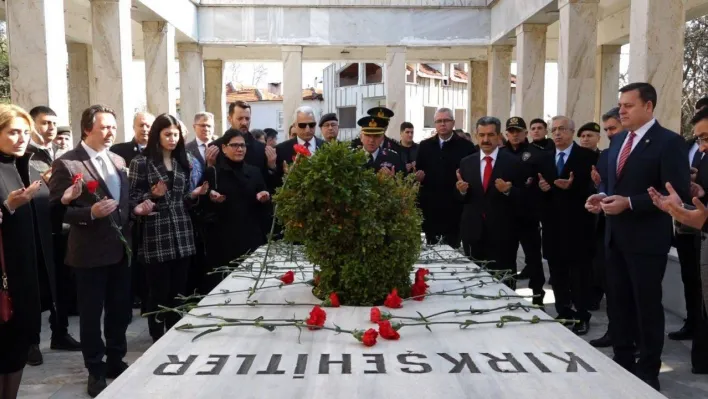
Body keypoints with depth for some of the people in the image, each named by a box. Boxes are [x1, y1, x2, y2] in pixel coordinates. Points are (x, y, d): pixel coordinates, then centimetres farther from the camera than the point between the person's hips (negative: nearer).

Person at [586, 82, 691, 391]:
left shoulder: (669, 142, -11)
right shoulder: (618, 141, 12)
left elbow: (677, 192, -17)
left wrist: (630, 203, -23)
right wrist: (601, 196, -2)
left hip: (646, 238, -7)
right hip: (615, 235, 7)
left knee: (647, 305, 5)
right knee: (617, 301, 15)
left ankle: (648, 370, 20)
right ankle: (622, 361, 30)